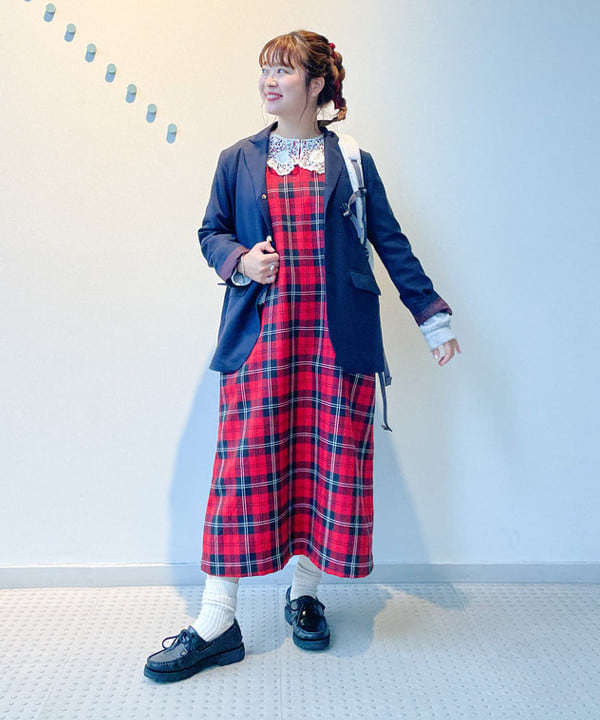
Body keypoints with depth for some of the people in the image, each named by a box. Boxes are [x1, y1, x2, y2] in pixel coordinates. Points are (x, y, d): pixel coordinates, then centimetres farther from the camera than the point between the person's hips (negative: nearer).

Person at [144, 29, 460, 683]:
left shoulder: (352, 163, 10)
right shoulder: (238, 161, 12)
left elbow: (391, 244, 11)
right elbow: (211, 232, 18)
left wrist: (433, 320, 10)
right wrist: (238, 260, -6)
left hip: (337, 335, 1)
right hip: (260, 333, 0)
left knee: (330, 459, 3)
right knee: (245, 460, -4)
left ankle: (304, 592, 24)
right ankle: (217, 623, 4)